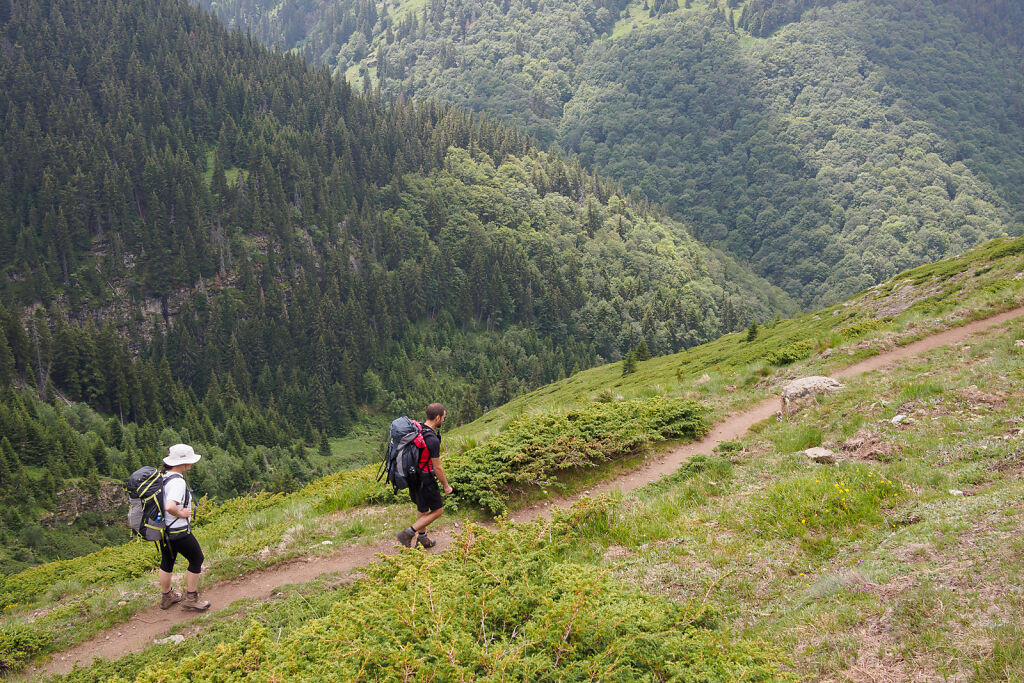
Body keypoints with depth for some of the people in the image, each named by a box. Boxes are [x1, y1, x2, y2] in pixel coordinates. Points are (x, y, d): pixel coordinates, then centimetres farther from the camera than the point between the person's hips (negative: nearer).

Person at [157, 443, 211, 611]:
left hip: (163, 529, 9)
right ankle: (191, 598, 19)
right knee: (196, 560, 10)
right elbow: (170, 507, -40)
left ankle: (166, 597, 41)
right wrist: (181, 513, -22)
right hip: (179, 532, -9)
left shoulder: (163, 477, 2)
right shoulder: (177, 482, -27)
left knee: (167, 561, 24)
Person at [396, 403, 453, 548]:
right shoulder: (433, 440, -26)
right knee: (438, 510, 7)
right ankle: (408, 533, 4)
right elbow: (437, 468, -19)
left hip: (413, 477, 9)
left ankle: (422, 538, 36)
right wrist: (446, 486, -4)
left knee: (423, 509, 24)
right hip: (425, 481, -8)